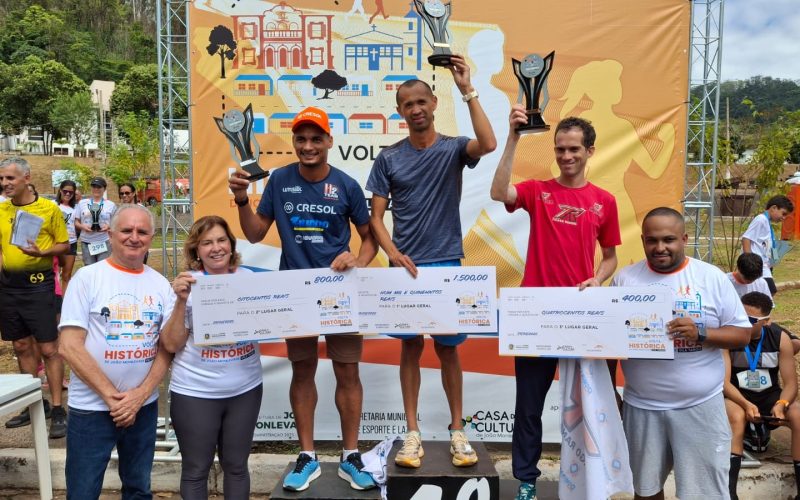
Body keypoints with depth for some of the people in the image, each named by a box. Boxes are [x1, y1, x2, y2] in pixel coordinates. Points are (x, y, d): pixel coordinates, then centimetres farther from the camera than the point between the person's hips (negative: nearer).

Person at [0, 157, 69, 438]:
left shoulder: (48, 208, -5)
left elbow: (64, 245, -1)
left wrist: (42, 252, -18)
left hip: (38, 282, -5)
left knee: (48, 348, -4)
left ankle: (57, 410, 3)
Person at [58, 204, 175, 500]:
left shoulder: (160, 284, 4)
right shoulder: (87, 277, -7)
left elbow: (168, 346, 3)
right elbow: (70, 346, -12)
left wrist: (140, 394, -10)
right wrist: (111, 396, -15)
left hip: (145, 406, 4)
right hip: (92, 407, -3)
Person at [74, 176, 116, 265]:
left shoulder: (111, 204, 5)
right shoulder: (82, 203, 9)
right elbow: (76, 222, 11)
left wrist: (109, 226, -11)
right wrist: (82, 226, -10)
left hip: (104, 242, -2)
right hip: (86, 242, 2)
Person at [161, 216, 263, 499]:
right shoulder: (186, 284, -8)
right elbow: (171, 344, -8)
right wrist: (181, 302, -20)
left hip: (245, 389, 2)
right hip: (195, 393, -2)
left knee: (237, 465, 16)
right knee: (196, 469, 13)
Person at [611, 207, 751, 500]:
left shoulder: (712, 277, -2)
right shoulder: (625, 278, 1)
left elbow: (742, 334, -1)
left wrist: (701, 334, -20)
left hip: (701, 405, -1)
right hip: (641, 405, 2)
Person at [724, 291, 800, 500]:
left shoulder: (780, 339, -7)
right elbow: (724, 382, -17)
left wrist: (781, 404, -27)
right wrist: (746, 404, -34)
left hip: (770, 395, 3)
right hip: (737, 397, -3)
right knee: (737, 416, -36)